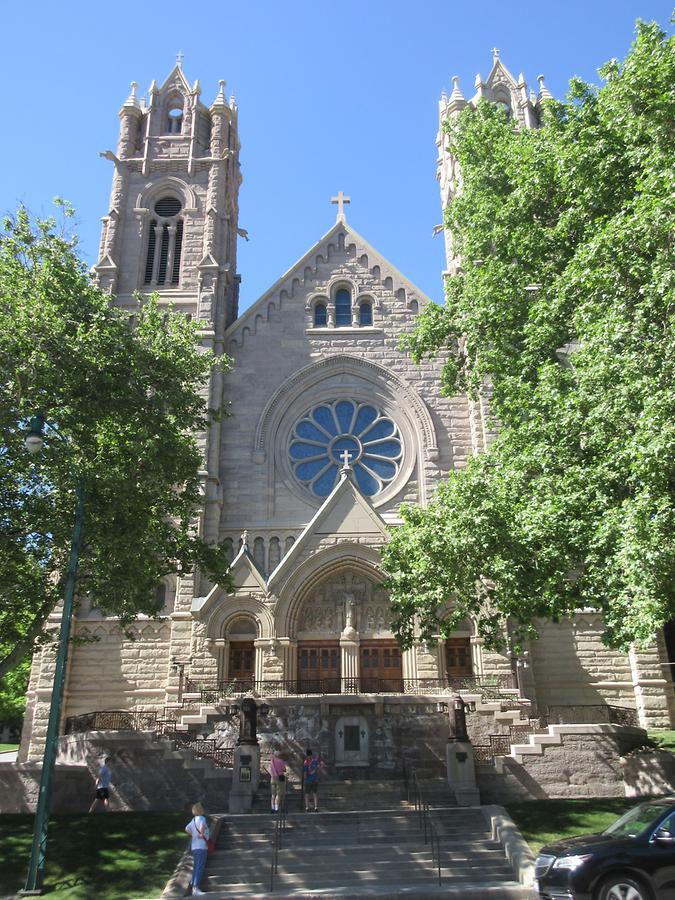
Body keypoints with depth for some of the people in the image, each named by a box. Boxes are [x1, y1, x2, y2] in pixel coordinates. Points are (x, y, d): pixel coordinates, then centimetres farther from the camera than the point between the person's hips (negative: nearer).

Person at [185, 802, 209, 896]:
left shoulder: (193, 820, 13)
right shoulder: (201, 818, -14)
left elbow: (187, 829, 22)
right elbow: (202, 826, -35)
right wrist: (202, 834, -20)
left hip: (194, 846, 9)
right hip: (201, 846, -9)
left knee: (196, 867, 17)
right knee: (200, 867, -9)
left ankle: (193, 886, 22)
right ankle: (195, 888, -12)